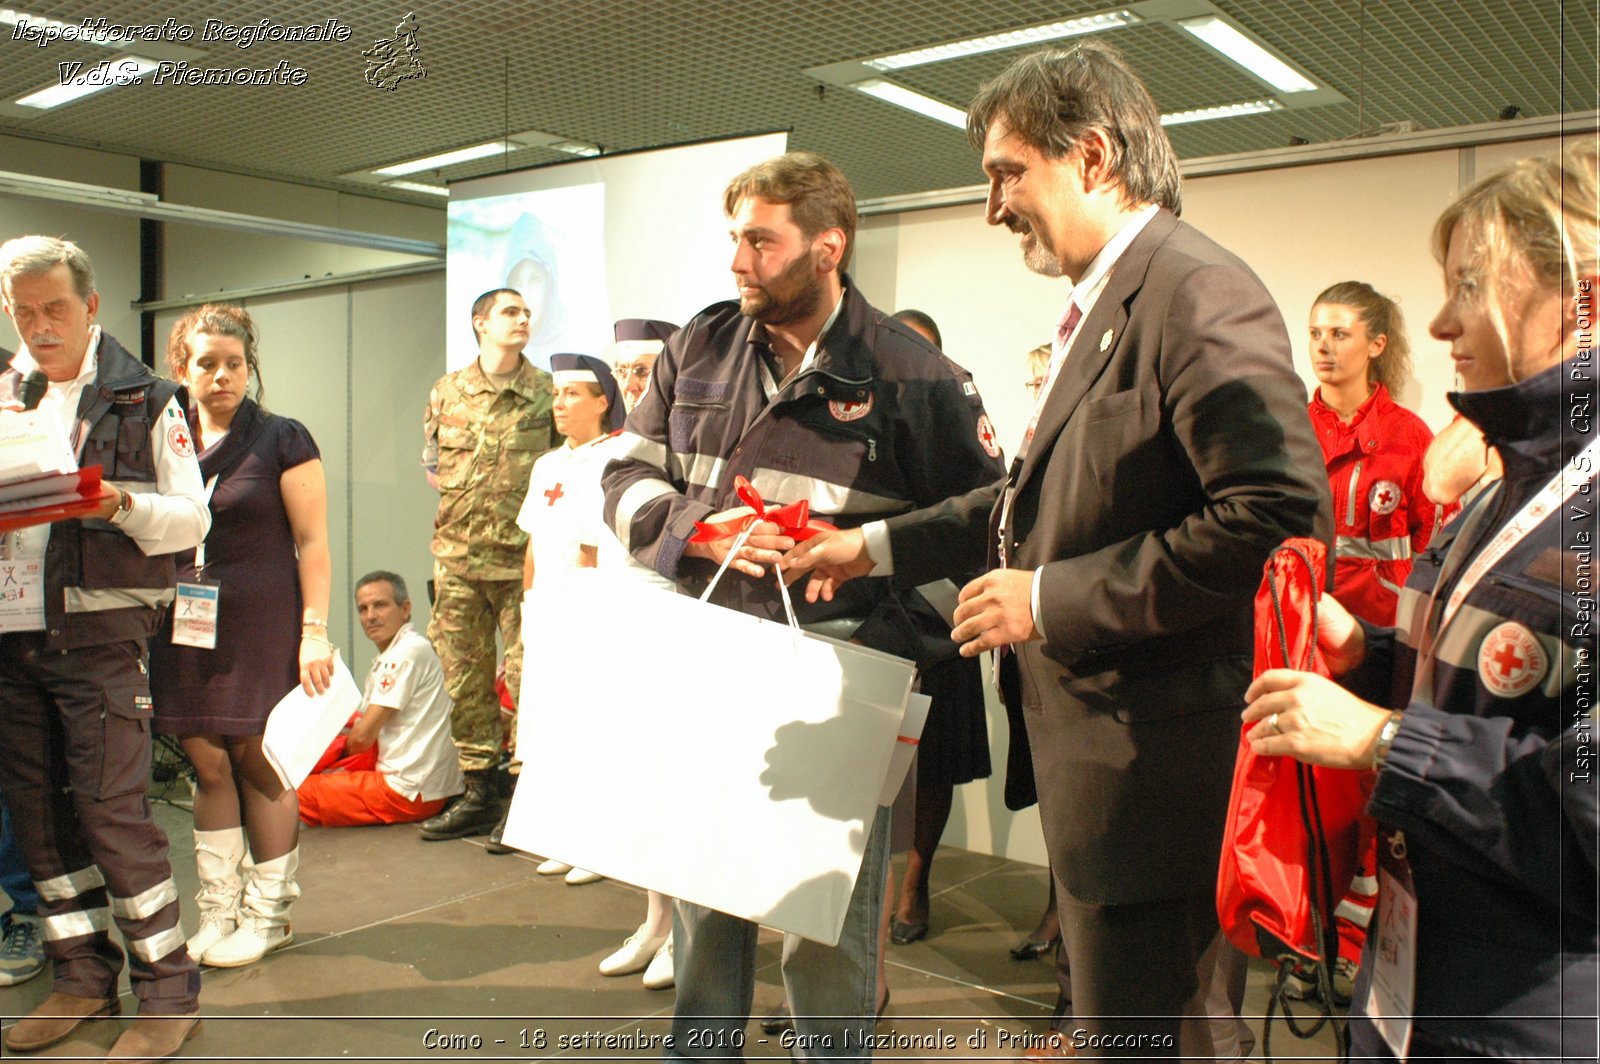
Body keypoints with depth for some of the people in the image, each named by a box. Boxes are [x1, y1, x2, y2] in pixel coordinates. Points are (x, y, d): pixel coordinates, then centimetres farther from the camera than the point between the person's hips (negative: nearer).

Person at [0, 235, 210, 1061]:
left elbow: (192, 518, -4)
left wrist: (122, 504, -22)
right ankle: (83, 978, 24)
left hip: (100, 630, -5)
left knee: (110, 808, -6)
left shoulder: (145, 400, 1)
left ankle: (169, 991, 5)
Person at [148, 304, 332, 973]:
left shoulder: (281, 439, -2)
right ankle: (218, 913, 19)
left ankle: (269, 913, 14)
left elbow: (312, 541, -5)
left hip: (262, 625, -4)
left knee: (257, 762, 0)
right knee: (207, 764, 6)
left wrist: (314, 630, -11)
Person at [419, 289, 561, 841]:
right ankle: (478, 792, 19)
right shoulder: (446, 391, 9)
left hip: (525, 558, -3)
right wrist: (458, 493, 10)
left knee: (528, 676, -4)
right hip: (457, 557, 4)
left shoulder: (548, 392, 0)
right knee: (464, 677, 8)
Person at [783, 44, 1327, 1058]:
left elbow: (1279, 509, -26)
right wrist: (880, 546, 18)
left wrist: (1051, 599, -21)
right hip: (1090, 726, 10)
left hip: (1148, 744, -10)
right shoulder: (1102, 301, 14)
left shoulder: (1199, 293, -17)